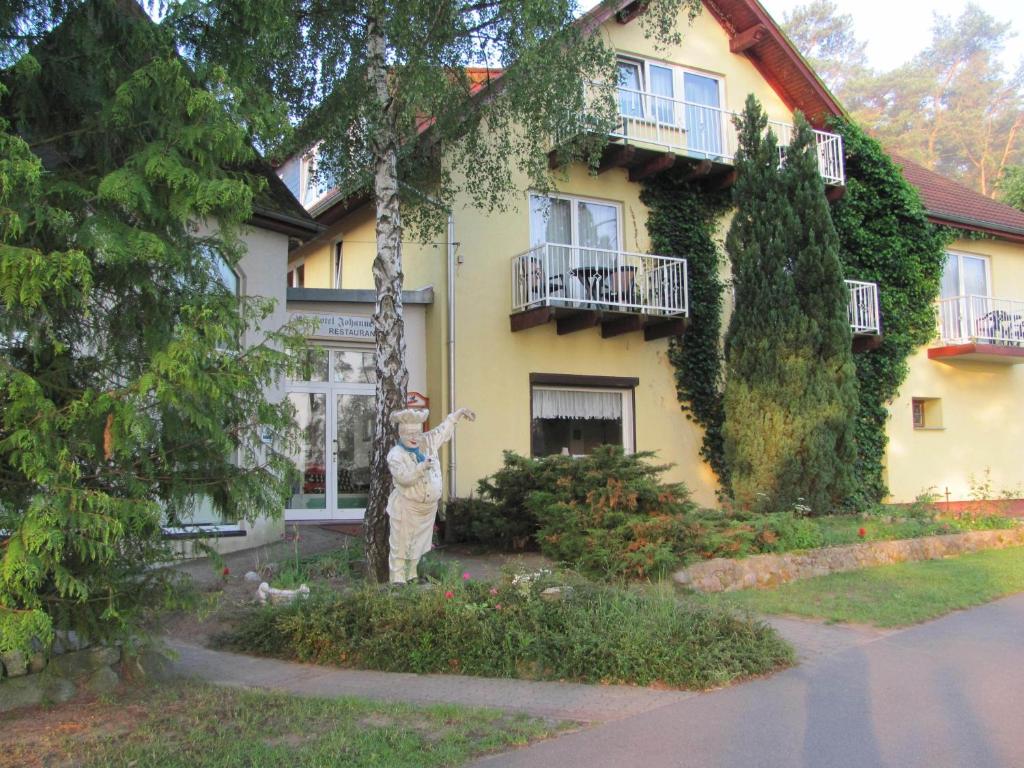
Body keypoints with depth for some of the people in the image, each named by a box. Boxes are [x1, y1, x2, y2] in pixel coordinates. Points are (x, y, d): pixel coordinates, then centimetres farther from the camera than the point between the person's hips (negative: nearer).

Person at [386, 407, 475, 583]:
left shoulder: (428, 442, 4)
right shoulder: (395, 455, -14)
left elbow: (444, 428, 19)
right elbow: (404, 478, -26)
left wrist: (460, 413, 20)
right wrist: (422, 467, -37)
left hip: (428, 507, 6)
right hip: (406, 509, -6)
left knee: (418, 547, 17)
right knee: (401, 547, -1)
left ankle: (411, 578, 29)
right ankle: (398, 582, 5)